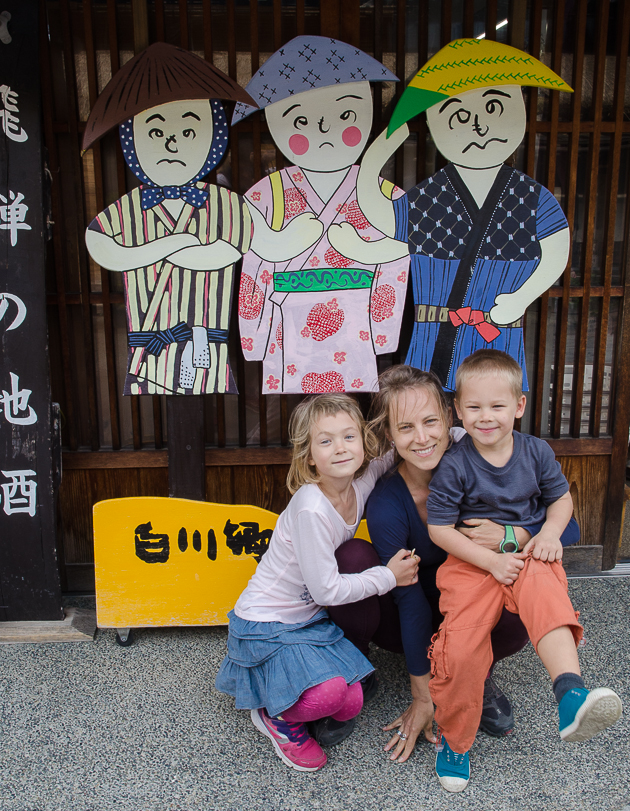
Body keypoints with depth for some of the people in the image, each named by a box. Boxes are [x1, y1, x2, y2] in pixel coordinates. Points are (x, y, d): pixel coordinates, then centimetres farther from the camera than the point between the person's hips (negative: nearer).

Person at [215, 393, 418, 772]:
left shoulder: (361, 483, -9)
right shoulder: (311, 508, -29)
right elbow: (326, 589, -22)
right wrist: (388, 576, -12)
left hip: (309, 618, 7)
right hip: (265, 625, -7)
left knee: (350, 705, -2)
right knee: (328, 692, -27)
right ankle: (278, 714, 6)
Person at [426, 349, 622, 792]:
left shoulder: (537, 452, 0)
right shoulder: (455, 465, -11)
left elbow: (561, 498, 14)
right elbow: (440, 528, -8)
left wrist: (550, 533, -7)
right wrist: (492, 560, -16)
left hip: (528, 555, 3)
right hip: (472, 561, -2)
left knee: (546, 595, -33)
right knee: (460, 648, -17)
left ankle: (571, 694, -46)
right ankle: (455, 741, 6)